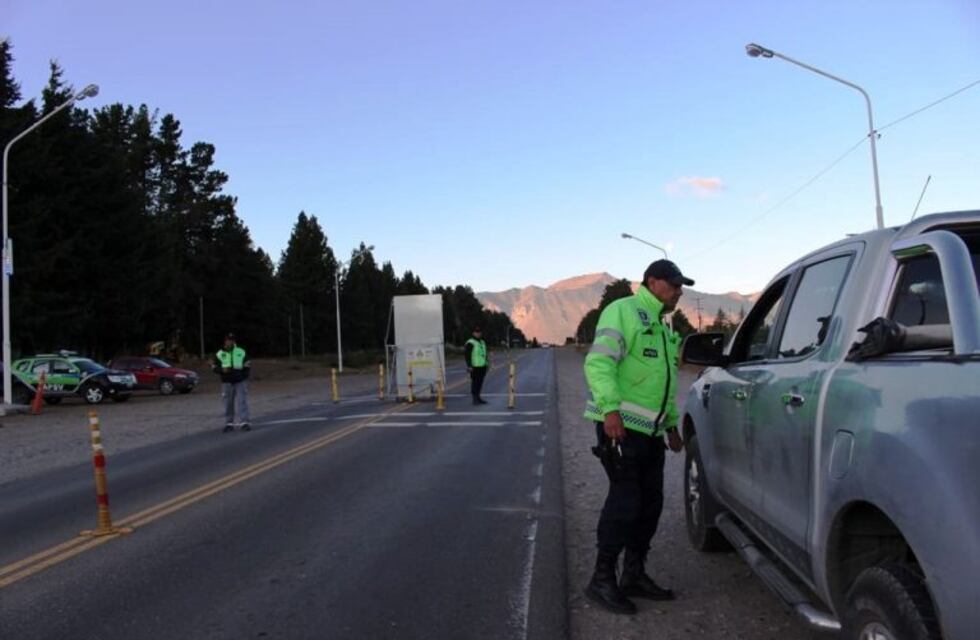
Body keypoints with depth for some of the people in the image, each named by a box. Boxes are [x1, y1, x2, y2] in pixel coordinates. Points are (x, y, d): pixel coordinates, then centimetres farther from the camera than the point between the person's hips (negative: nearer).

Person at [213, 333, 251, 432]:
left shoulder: (242, 352, 5)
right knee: (228, 404, 4)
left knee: (242, 402, -6)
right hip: (227, 383, 1)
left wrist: (244, 374, -4)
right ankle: (229, 424, 13)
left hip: (241, 381, -1)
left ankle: (244, 423, -6)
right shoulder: (219, 354, 5)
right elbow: (215, 367, 6)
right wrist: (222, 370, -14)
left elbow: (247, 366, 10)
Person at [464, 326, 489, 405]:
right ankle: (475, 399, -2)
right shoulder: (470, 343, -9)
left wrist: (486, 362, 22)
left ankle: (478, 397, 18)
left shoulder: (482, 342, 18)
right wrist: (469, 366, -17)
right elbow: (467, 355, -12)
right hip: (475, 367, -8)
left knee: (480, 382, 11)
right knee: (475, 382, -6)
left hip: (482, 366, 8)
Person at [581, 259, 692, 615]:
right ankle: (602, 581, 1)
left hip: (650, 430, 9)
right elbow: (598, 362, -20)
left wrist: (671, 424, 25)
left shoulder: (662, 327, 22)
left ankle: (634, 575, 23)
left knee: (650, 502, 11)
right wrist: (610, 408, -30)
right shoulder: (623, 312, -8)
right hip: (621, 426, -9)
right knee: (625, 501, -10)